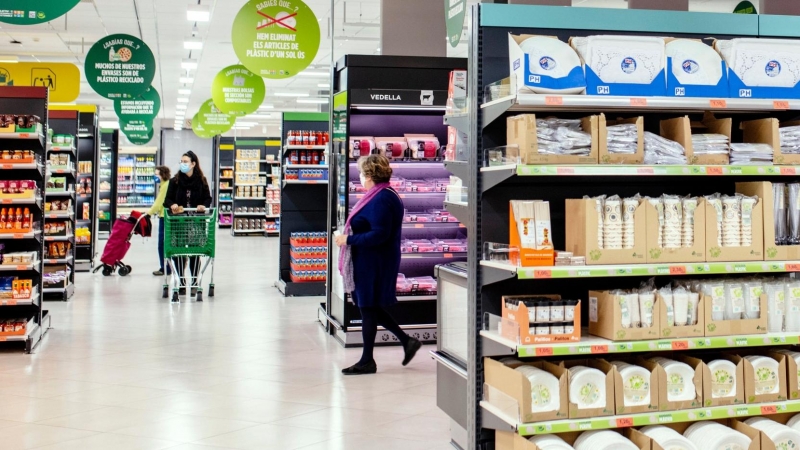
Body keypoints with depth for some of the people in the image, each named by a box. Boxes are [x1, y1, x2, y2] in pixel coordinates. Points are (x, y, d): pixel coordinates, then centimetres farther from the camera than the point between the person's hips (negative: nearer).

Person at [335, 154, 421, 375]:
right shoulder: (385, 195, 13)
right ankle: (407, 341, 23)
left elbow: (379, 234, -26)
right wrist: (349, 238, 13)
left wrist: (348, 240, -21)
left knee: (368, 308, 0)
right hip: (369, 262, 10)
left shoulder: (381, 200, -20)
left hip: (373, 263, -10)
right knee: (371, 307, 17)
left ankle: (367, 361, 12)